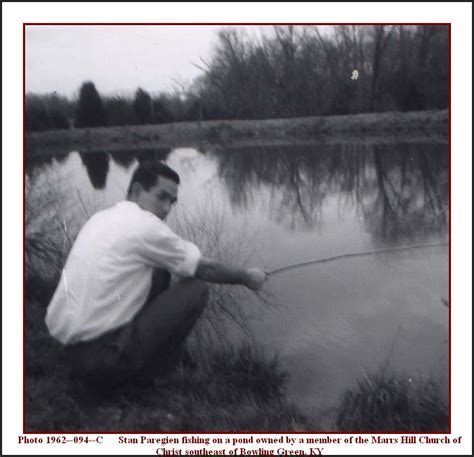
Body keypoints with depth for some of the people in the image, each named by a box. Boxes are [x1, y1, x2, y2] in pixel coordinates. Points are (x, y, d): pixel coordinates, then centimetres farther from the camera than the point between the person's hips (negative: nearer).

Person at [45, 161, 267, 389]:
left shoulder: (101, 217, 12)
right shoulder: (145, 225, -13)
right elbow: (206, 269, -4)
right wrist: (247, 276, 14)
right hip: (101, 355, -8)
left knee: (159, 273, 16)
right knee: (196, 289, -4)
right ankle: (155, 370, 6)